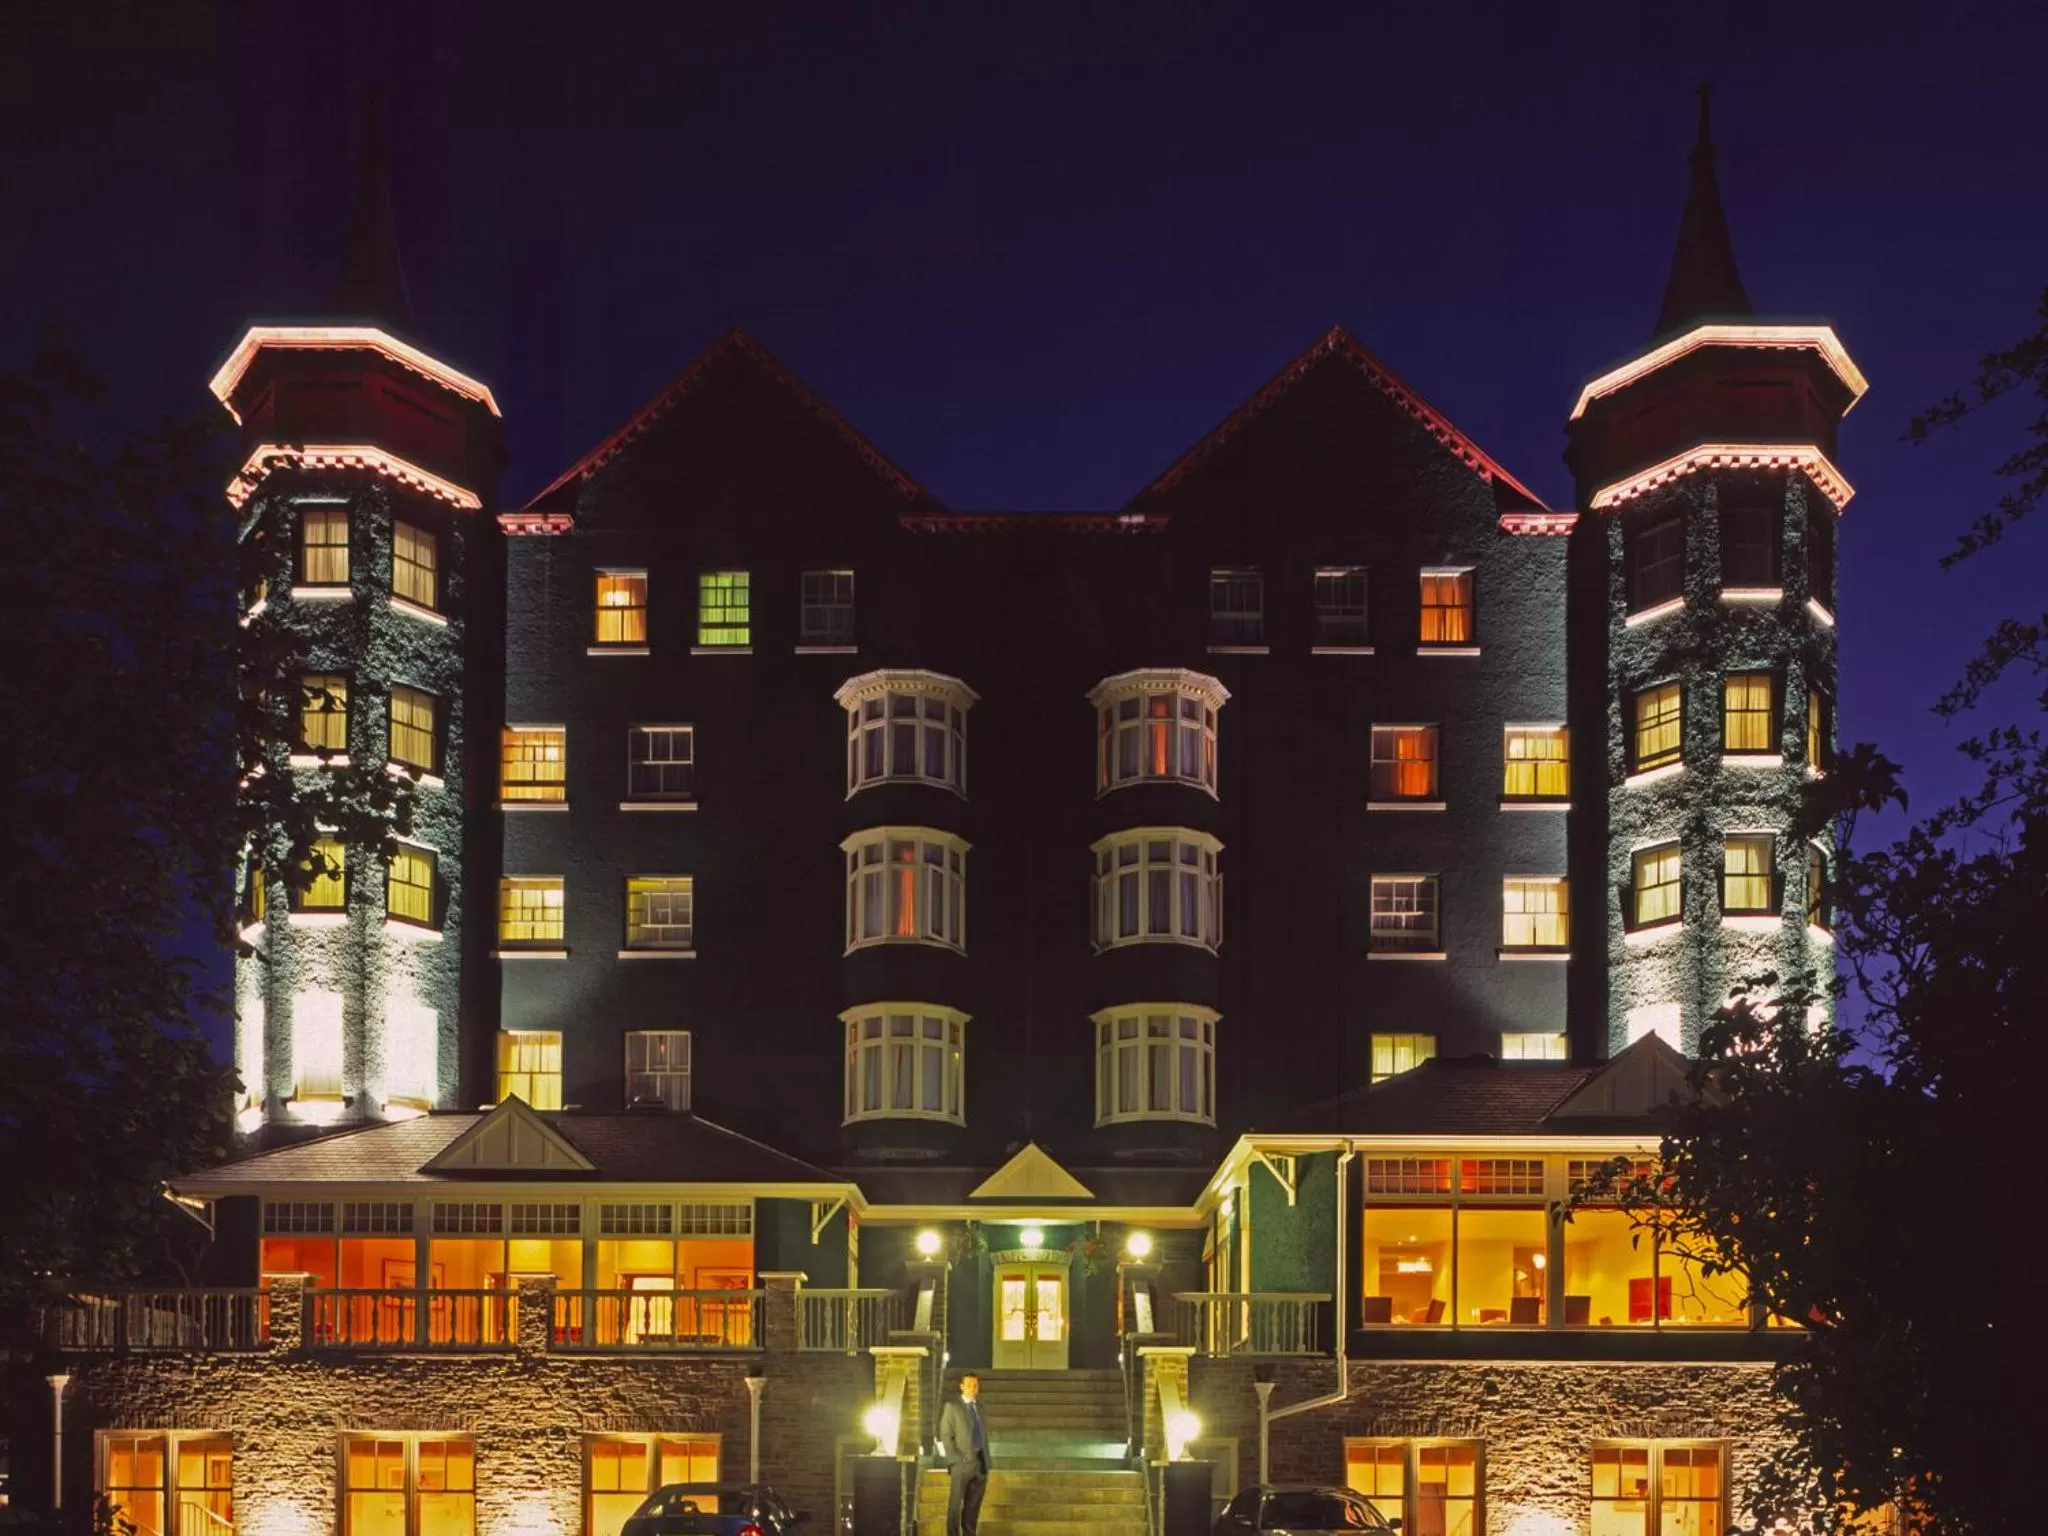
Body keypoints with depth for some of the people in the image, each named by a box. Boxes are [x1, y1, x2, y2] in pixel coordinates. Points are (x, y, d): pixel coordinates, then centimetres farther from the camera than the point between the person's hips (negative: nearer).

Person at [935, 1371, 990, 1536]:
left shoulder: (979, 1408, 17)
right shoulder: (952, 1406, 0)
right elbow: (946, 1436, -4)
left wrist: (986, 1461, 11)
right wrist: (955, 1460, -12)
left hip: (980, 1463, 5)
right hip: (962, 1462, -5)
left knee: (973, 1505, 6)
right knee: (955, 1504, -6)